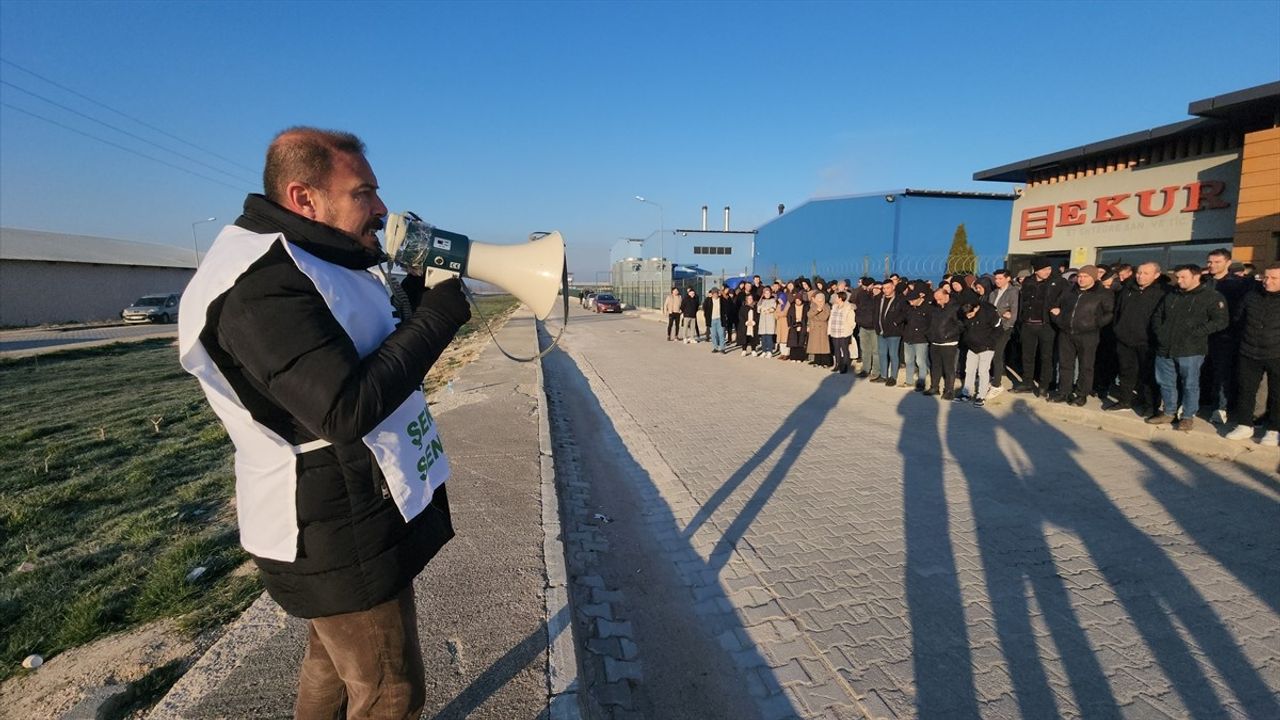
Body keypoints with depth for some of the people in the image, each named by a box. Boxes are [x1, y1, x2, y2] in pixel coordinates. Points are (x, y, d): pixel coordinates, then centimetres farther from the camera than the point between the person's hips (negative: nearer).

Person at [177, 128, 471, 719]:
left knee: (334, 661, 28)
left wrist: (419, 284, -2)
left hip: (343, 516, 10)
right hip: (340, 536, -10)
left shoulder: (314, 263, 9)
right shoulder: (262, 285, -24)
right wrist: (439, 313, -23)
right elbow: (349, 407, -31)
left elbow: (379, 348, 13)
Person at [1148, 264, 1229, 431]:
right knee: (1165, 383, 12)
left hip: (1190, 351, -5)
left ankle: (1188, 417, 14)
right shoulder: (1171, 296, 14)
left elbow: (1220, 321, -9)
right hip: (1165, 348, 5)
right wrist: (1159, 331, 6)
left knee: (1190, 385, 4)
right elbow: (1157, 316, 22)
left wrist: (1195, 333, -15)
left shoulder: (1212, 296, -3)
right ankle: (1169, 413, 24)